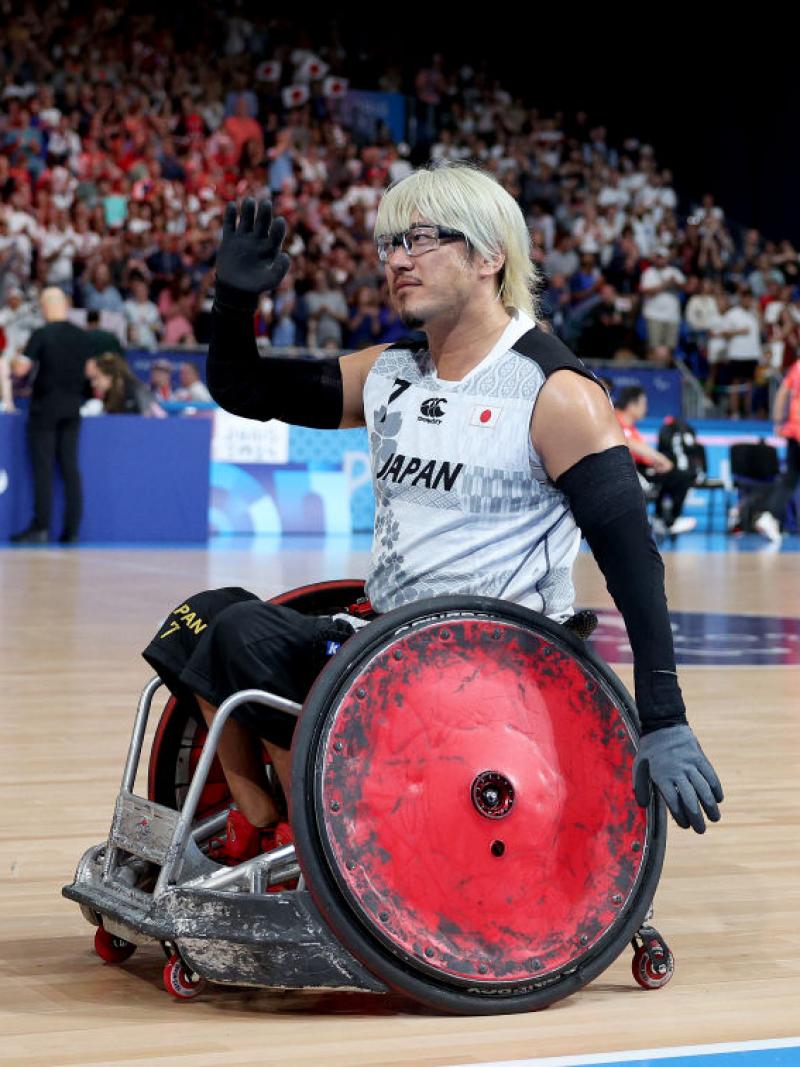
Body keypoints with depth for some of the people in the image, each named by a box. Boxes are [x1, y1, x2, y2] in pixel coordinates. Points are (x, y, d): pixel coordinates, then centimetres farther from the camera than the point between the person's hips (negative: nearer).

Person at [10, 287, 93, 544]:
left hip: (45, 406, -5)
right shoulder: (83, 337, 5)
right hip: (73, 407, 5)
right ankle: (72, 529, 3)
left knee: (43, 467, -3)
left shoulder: (41, 335, -11)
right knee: (70, 467, 6)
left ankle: (41, 526, -7)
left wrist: (15, 361, 7)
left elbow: (21, 368, -14)